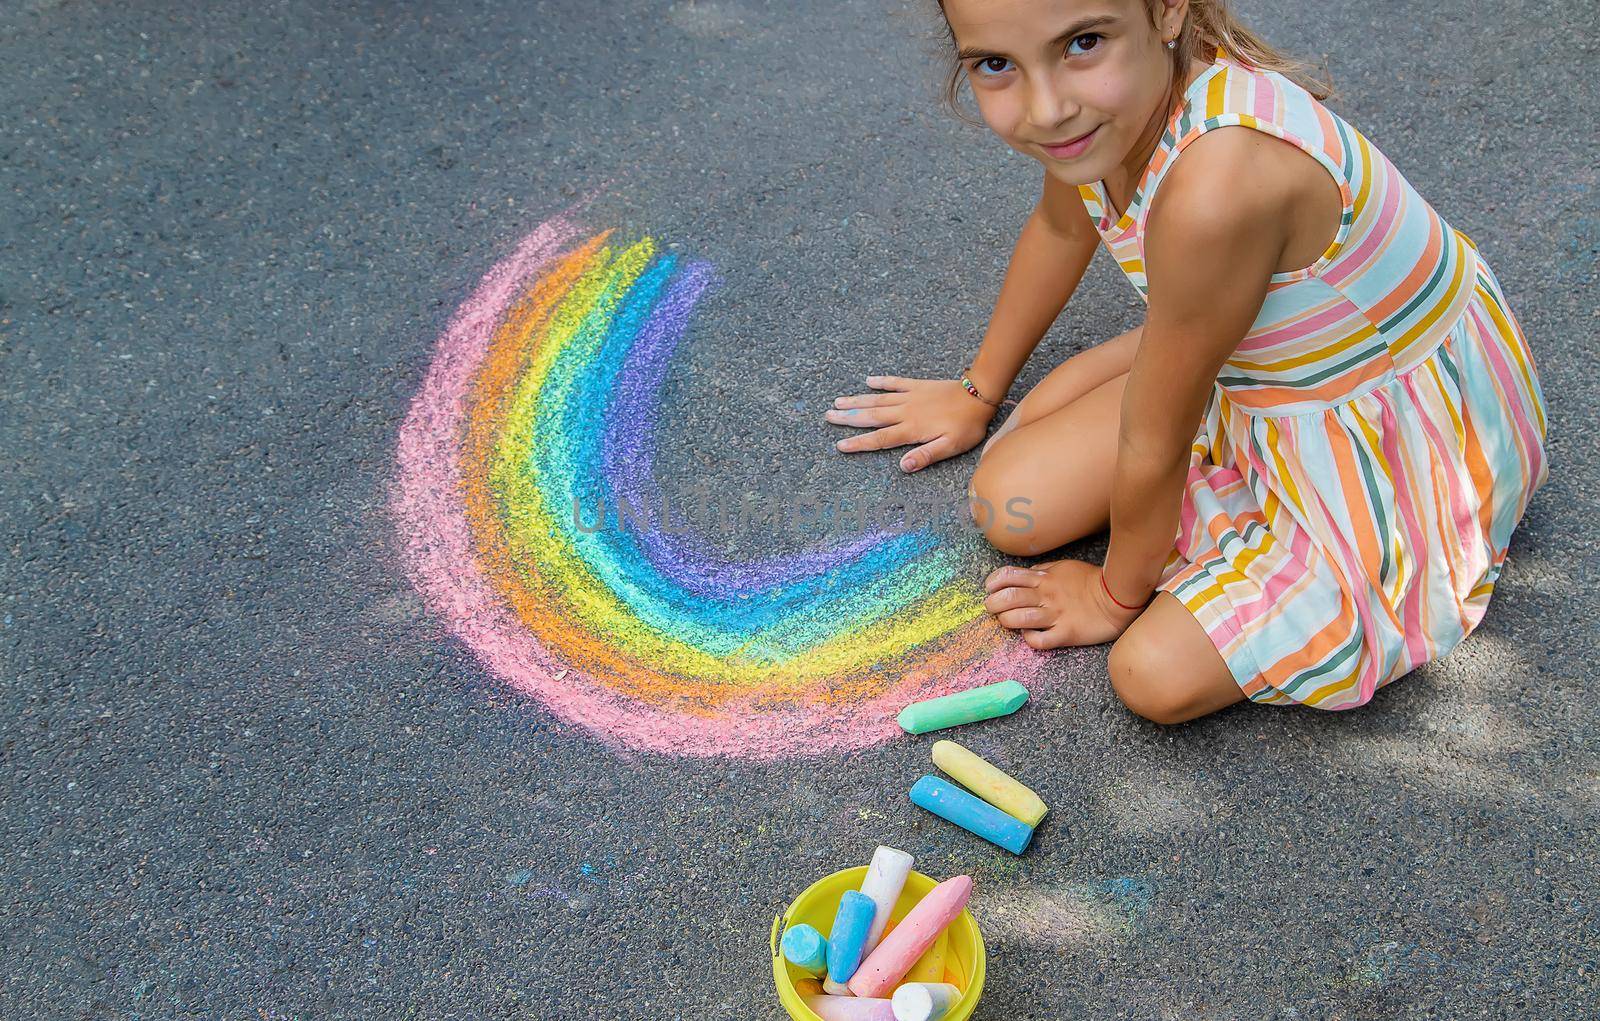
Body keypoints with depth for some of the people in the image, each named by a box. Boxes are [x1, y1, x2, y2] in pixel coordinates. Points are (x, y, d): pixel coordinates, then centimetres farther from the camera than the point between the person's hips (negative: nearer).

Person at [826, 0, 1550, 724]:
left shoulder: (1216, 188, -41)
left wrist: (1116, 596, -7)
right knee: (1010, 503, -3)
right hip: (1259, 362, 7)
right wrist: (978, 393, 21)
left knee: (1158, 675, -16)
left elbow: (1155, 447, -26)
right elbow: (1061, 226, 8)